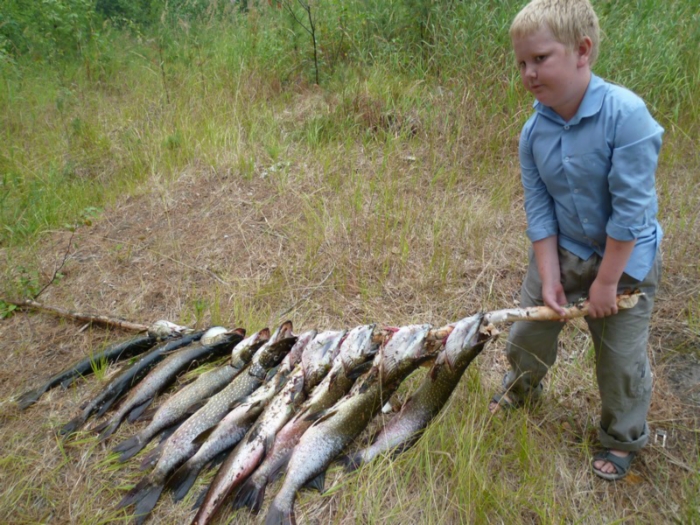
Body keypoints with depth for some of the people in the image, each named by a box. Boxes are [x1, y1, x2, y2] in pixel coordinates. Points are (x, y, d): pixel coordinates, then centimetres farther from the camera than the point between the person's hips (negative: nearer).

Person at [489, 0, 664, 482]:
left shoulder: (626, 113, -28)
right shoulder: (534, 131, -11)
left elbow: (631, 207, -26)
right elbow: (539, 210, -6)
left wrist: (606, 281, -20)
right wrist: (548, 278, -11)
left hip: (625, 259, -4)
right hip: (560, 251, 5)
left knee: (621, 359, 8)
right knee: (529, 329, 18)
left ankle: (623, 439, 36)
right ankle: (521, 388, 50)